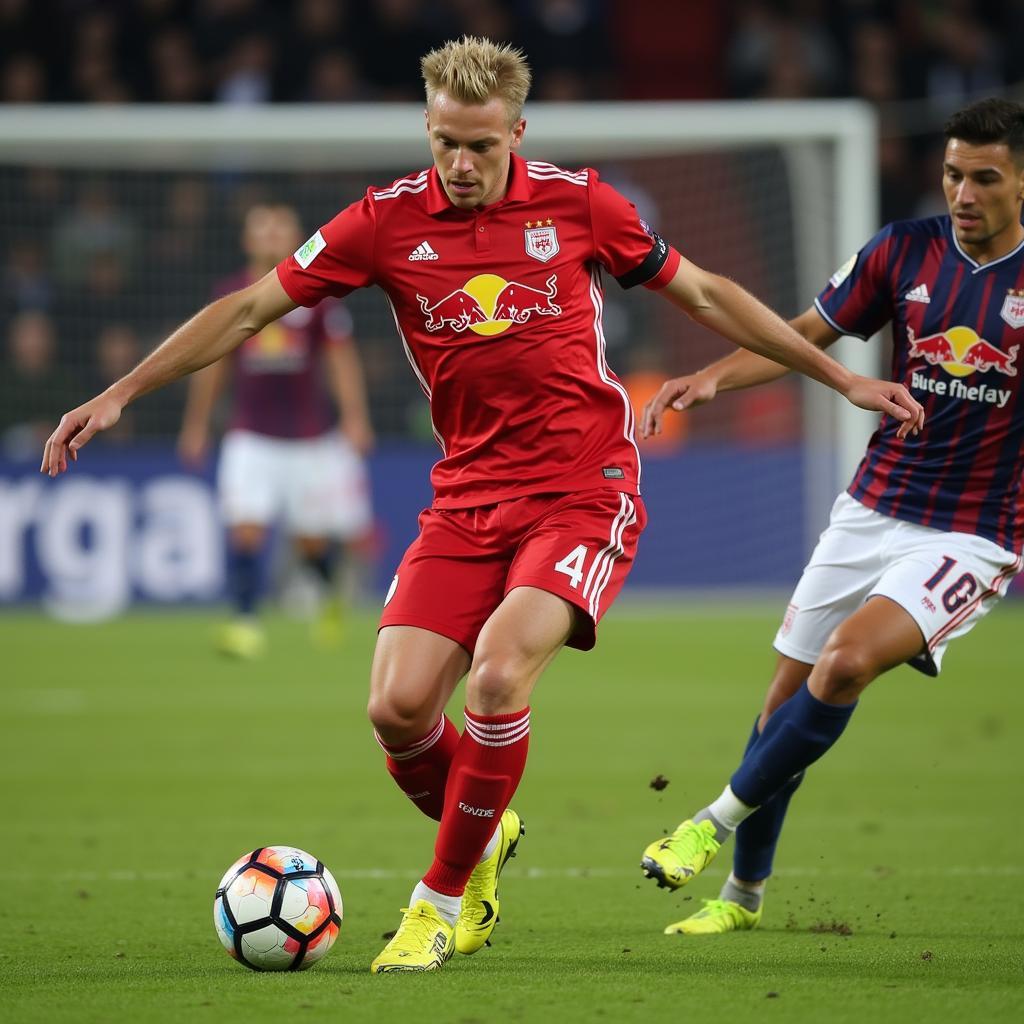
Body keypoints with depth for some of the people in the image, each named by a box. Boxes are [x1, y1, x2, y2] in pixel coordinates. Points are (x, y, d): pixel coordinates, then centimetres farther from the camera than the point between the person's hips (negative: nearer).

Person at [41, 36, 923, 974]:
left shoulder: (576, 203, -3)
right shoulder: (388, 220, -2)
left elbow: (705, 295, 8)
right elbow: (251, 308, 2)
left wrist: (843, 379, 11)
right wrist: (120, 393, -2)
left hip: (584, 491, -3)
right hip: (466, 500, 3)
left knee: (497, 675, -25)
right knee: (398, 708, -12)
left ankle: (442, 898, -5)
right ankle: (485, 835, 22)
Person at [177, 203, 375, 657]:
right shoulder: (229, 296, 2)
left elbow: (342, 358, 1)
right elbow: (212, 364, 12)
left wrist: (355, 419, -7)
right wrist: (196, 425, 15)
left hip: (312, 437, 0)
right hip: (251, 436, 0)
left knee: (311, 540, 8)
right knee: (244, 528, -17)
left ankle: (329, 593, 40)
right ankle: (246, 624, -13)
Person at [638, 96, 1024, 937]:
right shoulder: (905, 250, 1)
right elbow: (806, 334, 8)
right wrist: (715, 378, -7)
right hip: (874, 511, 4)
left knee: (849, 660, -26)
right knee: (790, 692, 6)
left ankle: (720, 820, -9)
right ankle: (744, 893, 25)